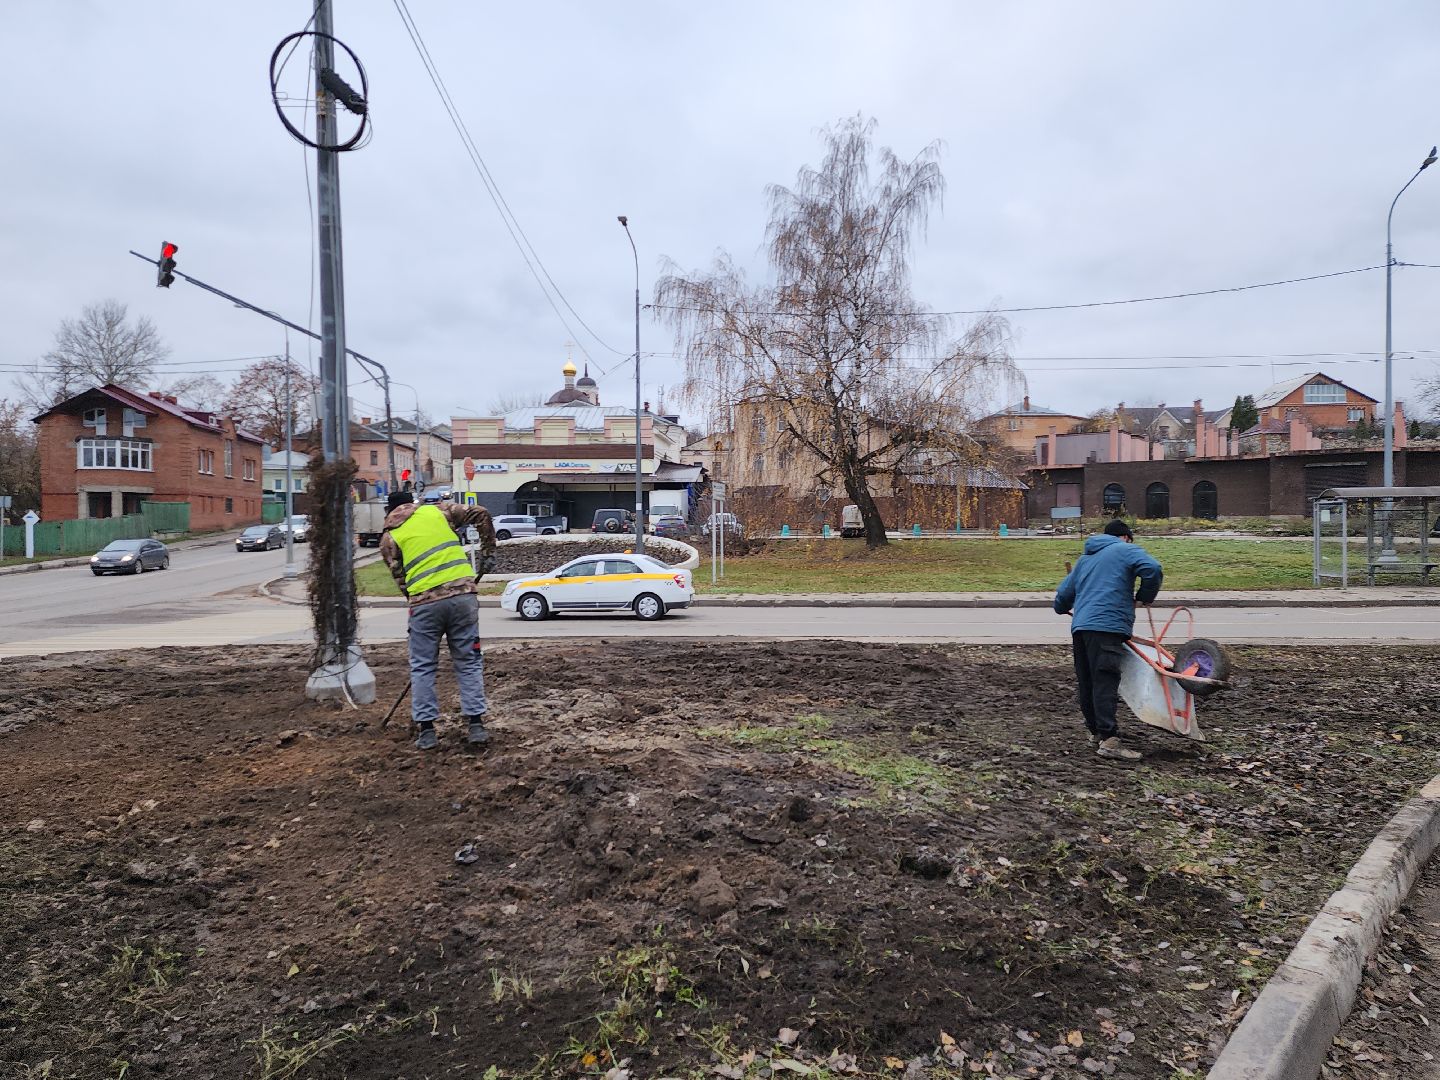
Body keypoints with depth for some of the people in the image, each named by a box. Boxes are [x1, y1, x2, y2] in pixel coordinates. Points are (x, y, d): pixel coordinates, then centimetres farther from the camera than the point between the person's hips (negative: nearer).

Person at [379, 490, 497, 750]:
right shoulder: (437, 510, 14)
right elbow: (481, 515, 11)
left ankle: (426, 730, 14)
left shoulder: (389, 538, 12)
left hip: (425, 602, -1)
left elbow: (401, 579, 10)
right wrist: (488, 552, 17)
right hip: (463, 593, 1)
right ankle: (476, 725, 9)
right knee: (469, 662, 11)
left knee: (422, 667, 13)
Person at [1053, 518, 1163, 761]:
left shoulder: (1085, 557, 28)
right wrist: (1144, 597, 7)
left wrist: (1063, 609, 51)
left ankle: (1095, 731, 23)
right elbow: (1153, 569, -10)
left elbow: (1063, 593, 29)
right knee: (1105, 682, -13)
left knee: (1086, 683, 13)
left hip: (1079, 626, 7)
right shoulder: (1126, 550, 9)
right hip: (1107, 625, -7)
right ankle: (1108, 739, -19)